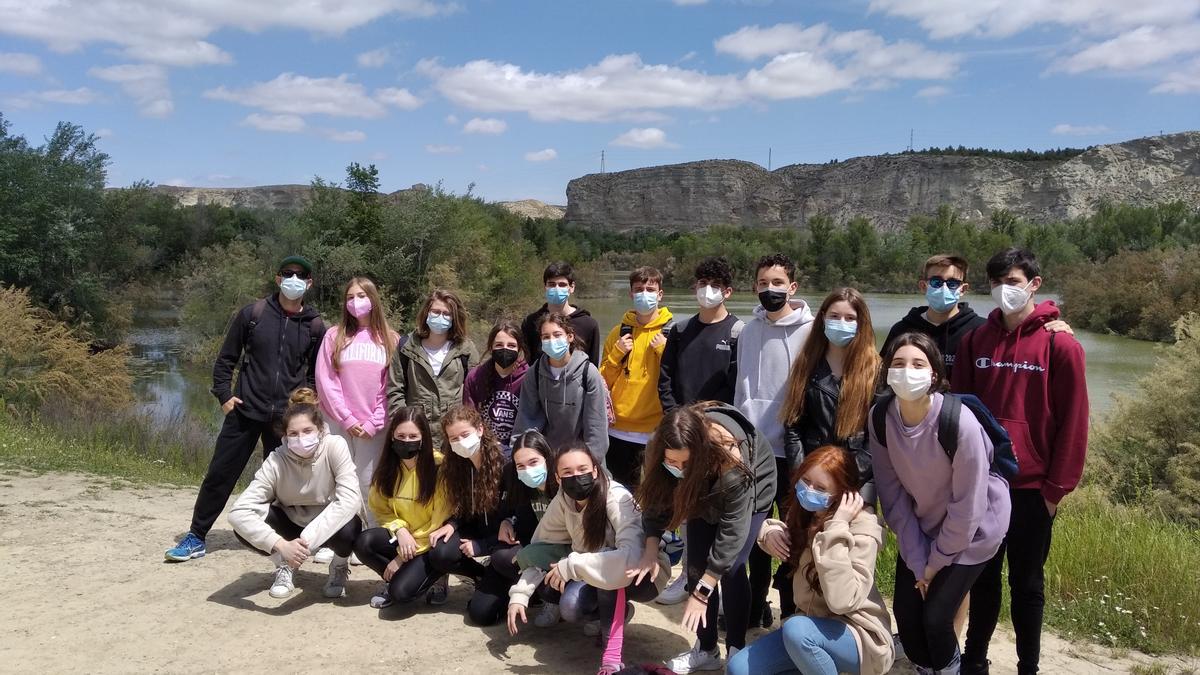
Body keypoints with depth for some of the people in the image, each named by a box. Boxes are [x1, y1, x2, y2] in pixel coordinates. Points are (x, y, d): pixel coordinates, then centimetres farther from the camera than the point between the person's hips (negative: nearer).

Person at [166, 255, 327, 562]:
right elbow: (227, 358, 6)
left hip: (288, 418, 1)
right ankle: (196, 537, 18)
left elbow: (317, 373, 12)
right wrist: (224, 395, -2)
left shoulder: (315, 327, 2)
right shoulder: (252, 314, -1)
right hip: (245, 411, 0)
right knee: (220, 474, 4)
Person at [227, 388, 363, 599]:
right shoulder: (276, 462, -24)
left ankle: (339, 567, 1)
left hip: (330, 524, -1)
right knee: (243, 525, -26)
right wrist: (281, 545, -42)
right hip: (292, 523, 1)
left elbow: (350, 499, -35)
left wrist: (308, 539, -43)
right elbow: (238, 511, -31)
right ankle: (285, 565, 4)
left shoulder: (335, 446, -27)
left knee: (348, 531, -36)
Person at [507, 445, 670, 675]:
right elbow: (539, 549, -4)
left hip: (644, 574, -5)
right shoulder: (563, 501, -11)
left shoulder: (616, 498, -29)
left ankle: (612, 654, -21)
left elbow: (632, 557, -43)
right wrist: (519, 595, -16)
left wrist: (571, 565, -40)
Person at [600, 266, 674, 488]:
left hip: (657, 429, -3)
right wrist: (617, 353, -4)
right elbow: (604, 381, 9)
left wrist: (664, 351, -14)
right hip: (619, 429, 3)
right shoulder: (618, 332, 8)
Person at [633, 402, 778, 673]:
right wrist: (650, 550, -31)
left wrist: (702, 592, -36)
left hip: (752, 485, -4)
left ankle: (736, 651, 5)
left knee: (730, 568, -13)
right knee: (697, 565, -3)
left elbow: (732, 532, -38)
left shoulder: (731, 462, -43)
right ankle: (706, 650, 12)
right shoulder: (662, 452, -31)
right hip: (704, 489, 4)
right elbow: (657, 499, -17)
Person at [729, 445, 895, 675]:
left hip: (861, 637, -7)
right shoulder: (805, 514, -1)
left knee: (797, 630, -36)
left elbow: (841, 602, -35)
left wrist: (836, 529, -34)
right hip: (813, 627, 7)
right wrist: (770, 531, -4)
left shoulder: (861, 530, -22)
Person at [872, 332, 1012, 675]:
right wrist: (917, 559, -9)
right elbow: (892, 492, -10)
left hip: (971, 529, -4)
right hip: (920, 527, 4)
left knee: (935, 615, -6)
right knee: (905, 610, 3)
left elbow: (968, 506, -22)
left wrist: (937, 560, -12)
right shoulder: (881, 418, -17)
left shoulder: (960, 423, -32)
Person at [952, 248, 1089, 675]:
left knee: (1026, 583, 10)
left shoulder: (1060, 344, -7)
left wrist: (1056, 488, -8)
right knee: (983, 577, 15)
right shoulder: (975, 341, 3)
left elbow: (1072, 423, -7)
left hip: (1031, 488, -3)